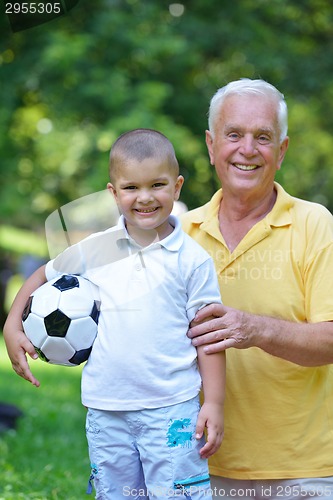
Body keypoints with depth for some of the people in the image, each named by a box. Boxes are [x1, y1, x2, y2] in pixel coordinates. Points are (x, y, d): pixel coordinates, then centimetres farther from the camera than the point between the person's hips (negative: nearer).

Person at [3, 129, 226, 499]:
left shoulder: (192, 259, -2)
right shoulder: (94, 250, 3)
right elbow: (43, 277, 20)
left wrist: (214, 402, -5)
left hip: (172, 411, -3)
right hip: (106, 412, 3)